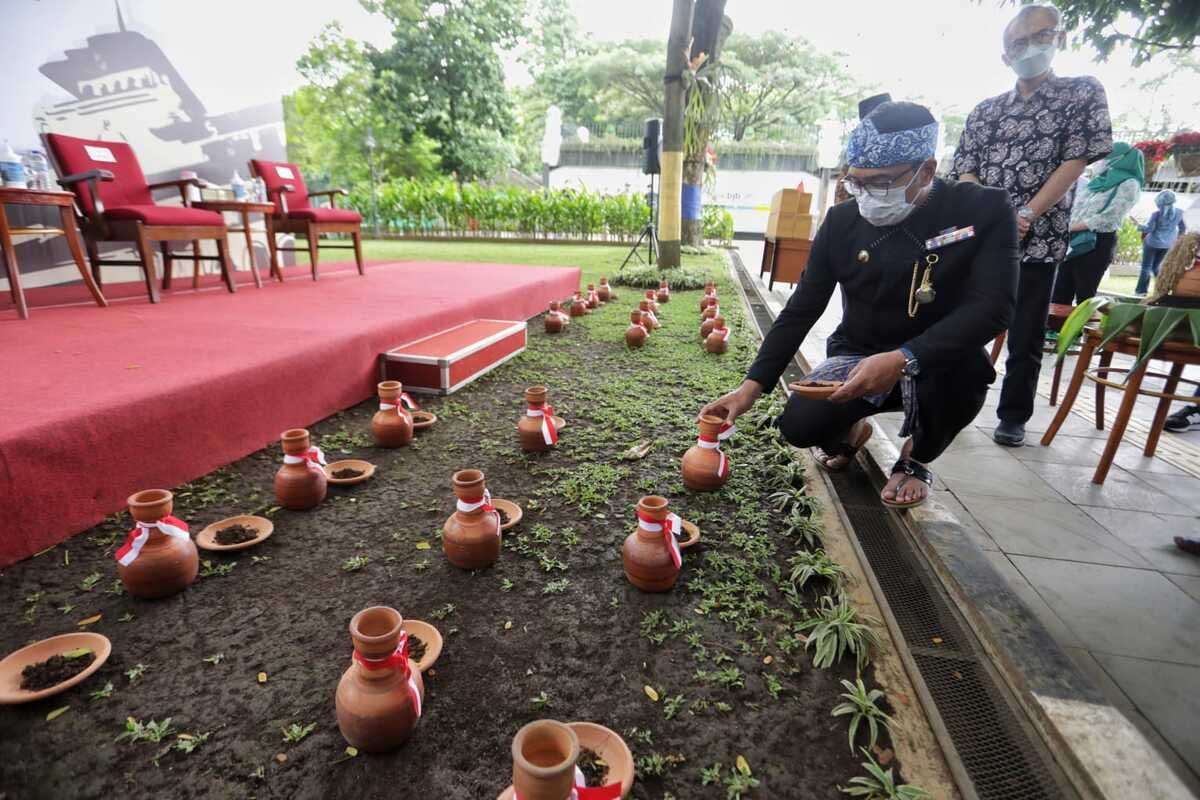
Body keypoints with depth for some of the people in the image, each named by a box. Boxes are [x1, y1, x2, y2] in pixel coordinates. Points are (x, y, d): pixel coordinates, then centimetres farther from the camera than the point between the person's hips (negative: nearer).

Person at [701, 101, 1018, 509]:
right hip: (856, 358, 2)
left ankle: (916, 458, 0)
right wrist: (752, 385, -17)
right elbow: (801, 310, -8)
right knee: (799, 425, -22)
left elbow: (991, 308, -25)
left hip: (937, 364, -1)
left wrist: (904, 360, -42)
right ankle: (851, 428, 18)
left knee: (961, 368, -36)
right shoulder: (842, 220, -7)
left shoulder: (984, 211, -14)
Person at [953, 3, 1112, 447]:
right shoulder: (985, 110, 13)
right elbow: (964, 171, 4)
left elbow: (1075, 162, -3)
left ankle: (1014, 416, 15)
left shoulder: (1083, 93, 7)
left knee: (1025, 335, 2)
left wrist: (1026, 216, -15)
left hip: (1039, 237, -2)